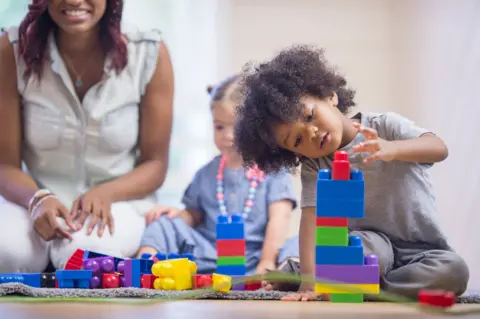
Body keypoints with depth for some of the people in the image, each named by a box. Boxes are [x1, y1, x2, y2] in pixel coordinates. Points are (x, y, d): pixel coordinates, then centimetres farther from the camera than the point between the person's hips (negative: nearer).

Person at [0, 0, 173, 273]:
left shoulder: (150, 54, -11)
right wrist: (38, 199, -30)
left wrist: (106, 193, -23)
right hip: (39, 199, 1)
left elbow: (155, 164, -3)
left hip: (119, 201, -1)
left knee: (86, 252, -36)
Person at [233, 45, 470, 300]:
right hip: (371, 243, -1)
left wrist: (392, 149, -45)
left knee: (453, 270, -33)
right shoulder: (314, 167, -1)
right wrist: (309, 280, -28)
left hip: (423, 249, 1)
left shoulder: (383, 126, -8)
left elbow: (439, 148, -23)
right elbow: (311, 216, -14)